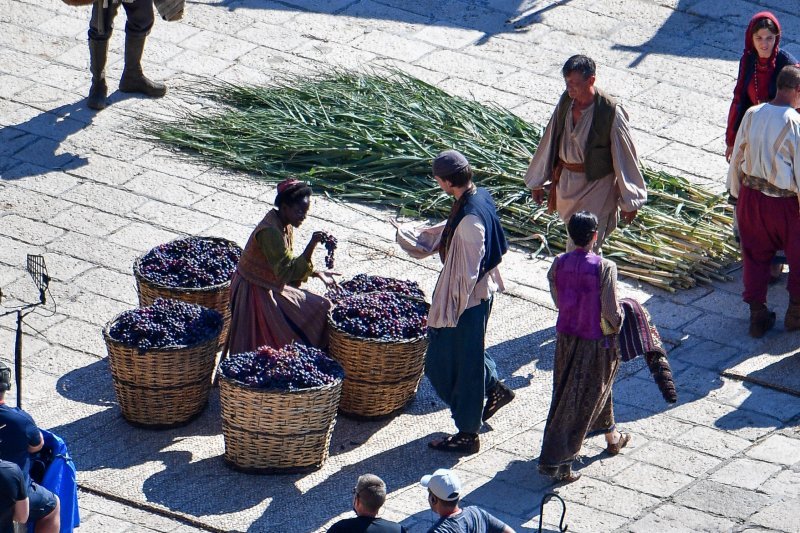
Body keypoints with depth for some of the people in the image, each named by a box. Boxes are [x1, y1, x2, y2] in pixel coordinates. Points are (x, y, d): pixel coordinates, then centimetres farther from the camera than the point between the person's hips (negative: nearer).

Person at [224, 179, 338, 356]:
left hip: (270, 288, 9)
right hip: (255, 293, -9)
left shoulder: (285, 226, 2)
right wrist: (312, 244, -36)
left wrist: (317, 273, 5)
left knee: (320, 307, 8)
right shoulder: (270, 232, -28)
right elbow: (287, 271, -29)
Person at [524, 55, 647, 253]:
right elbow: (550, 140, 8)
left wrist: (629, 201, -10)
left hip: (596, 186, -6)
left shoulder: (611, 112, -21)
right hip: (565, 181, 6)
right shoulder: (566, 101, -5)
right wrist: (538, 181, 15)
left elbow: (624, 156, -14)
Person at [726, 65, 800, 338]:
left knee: (755, 254, 18)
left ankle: (757, 315, 24)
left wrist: (736, 193, 18)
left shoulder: (752, 115, -6)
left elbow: (736, 158, 4)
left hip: (750, 195, 5)